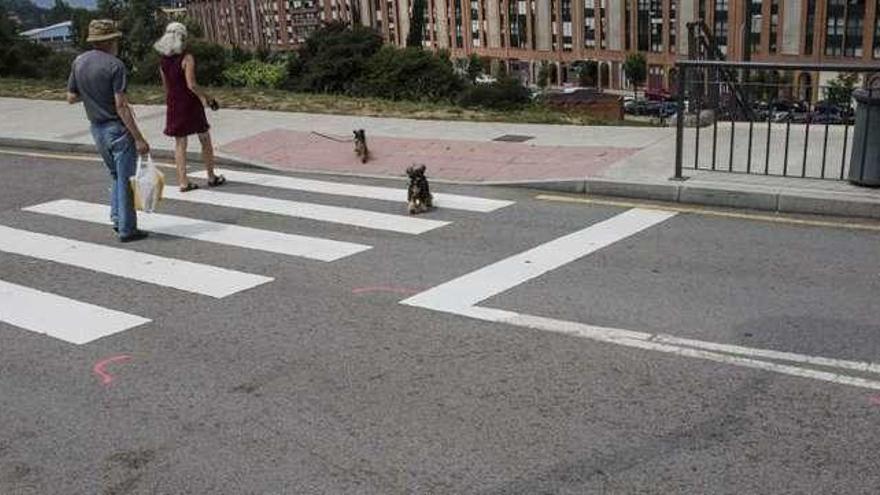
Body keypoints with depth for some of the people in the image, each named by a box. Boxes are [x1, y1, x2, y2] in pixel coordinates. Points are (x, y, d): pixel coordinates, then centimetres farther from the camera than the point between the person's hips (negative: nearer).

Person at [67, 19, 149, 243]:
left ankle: (117, 217, 19)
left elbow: (71, 98, 9)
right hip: (118, 128, -7)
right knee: (126, 178, 1)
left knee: (116, 175, 23)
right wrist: (138, 138, -19)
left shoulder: (78, 63, 5)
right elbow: (121, 105, -20)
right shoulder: (114, 65, -16)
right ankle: (127, 229, 4)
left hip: (96, 128, 7)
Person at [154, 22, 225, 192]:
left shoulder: (163, 61, 5)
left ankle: (183, 182, 7)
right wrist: (209, 99, -13)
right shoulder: (187, 58, -14)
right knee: (205, 140, 10)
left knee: (180, 143, 9)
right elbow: (191, 85, -22)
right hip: (190, 103, -5)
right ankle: (212, 177, 18)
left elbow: (166, 87, 12)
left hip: (174, 104, 5)